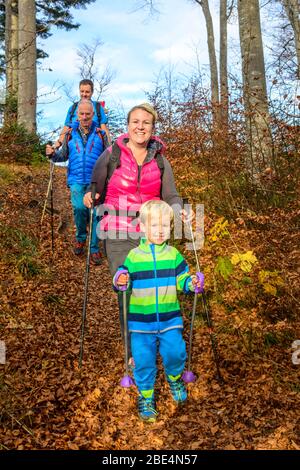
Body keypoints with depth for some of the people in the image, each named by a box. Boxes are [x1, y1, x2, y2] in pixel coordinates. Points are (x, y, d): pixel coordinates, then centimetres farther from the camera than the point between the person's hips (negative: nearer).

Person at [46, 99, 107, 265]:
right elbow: (63, 155, 12)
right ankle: (80, 238, 18)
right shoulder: (70, 134, 10)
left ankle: (94, 249, 9)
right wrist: (53, 154, -8)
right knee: (79, 208, -11)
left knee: (95, 213, -2)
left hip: (95, 181, -1)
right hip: (77, 181, 1)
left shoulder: (100, 134, 5)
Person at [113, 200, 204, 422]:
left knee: (175, 353, -1)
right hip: (141, 320, -1)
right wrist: (121, 281, -25)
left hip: (169, 318, 1)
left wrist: (192, 283, -17)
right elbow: (123, 275, -2)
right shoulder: (134, 256, -3)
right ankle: (146, 397, 27)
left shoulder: (173, 255, 1)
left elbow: (182, 278, 4)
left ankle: (175, 379, 34)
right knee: (144, 360, 5)